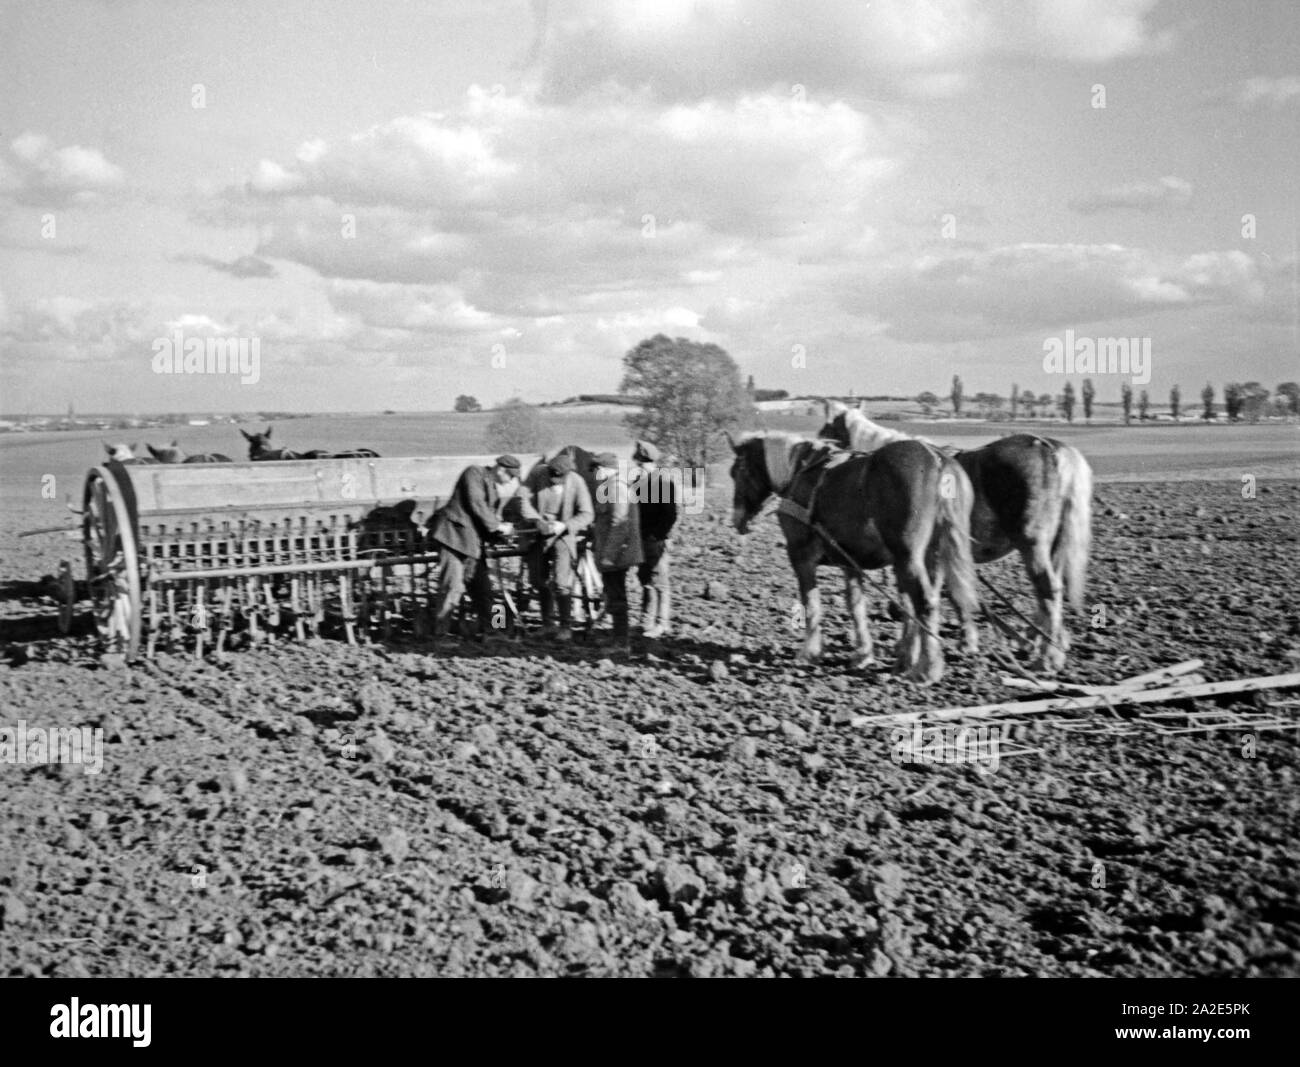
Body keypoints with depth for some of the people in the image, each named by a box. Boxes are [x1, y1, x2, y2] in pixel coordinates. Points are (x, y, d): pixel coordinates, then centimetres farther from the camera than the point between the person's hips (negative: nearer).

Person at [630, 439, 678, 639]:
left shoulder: (663, 480, -10)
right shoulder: (638, 480, 11)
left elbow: (670, 513, -14)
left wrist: (659, 535, -17)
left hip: (655, 539, -8)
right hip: (642, 539, 8)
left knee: (659, 581, -4)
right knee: (645, 579, 12)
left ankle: (662, 623, 2)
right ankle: (647, 622, 20)